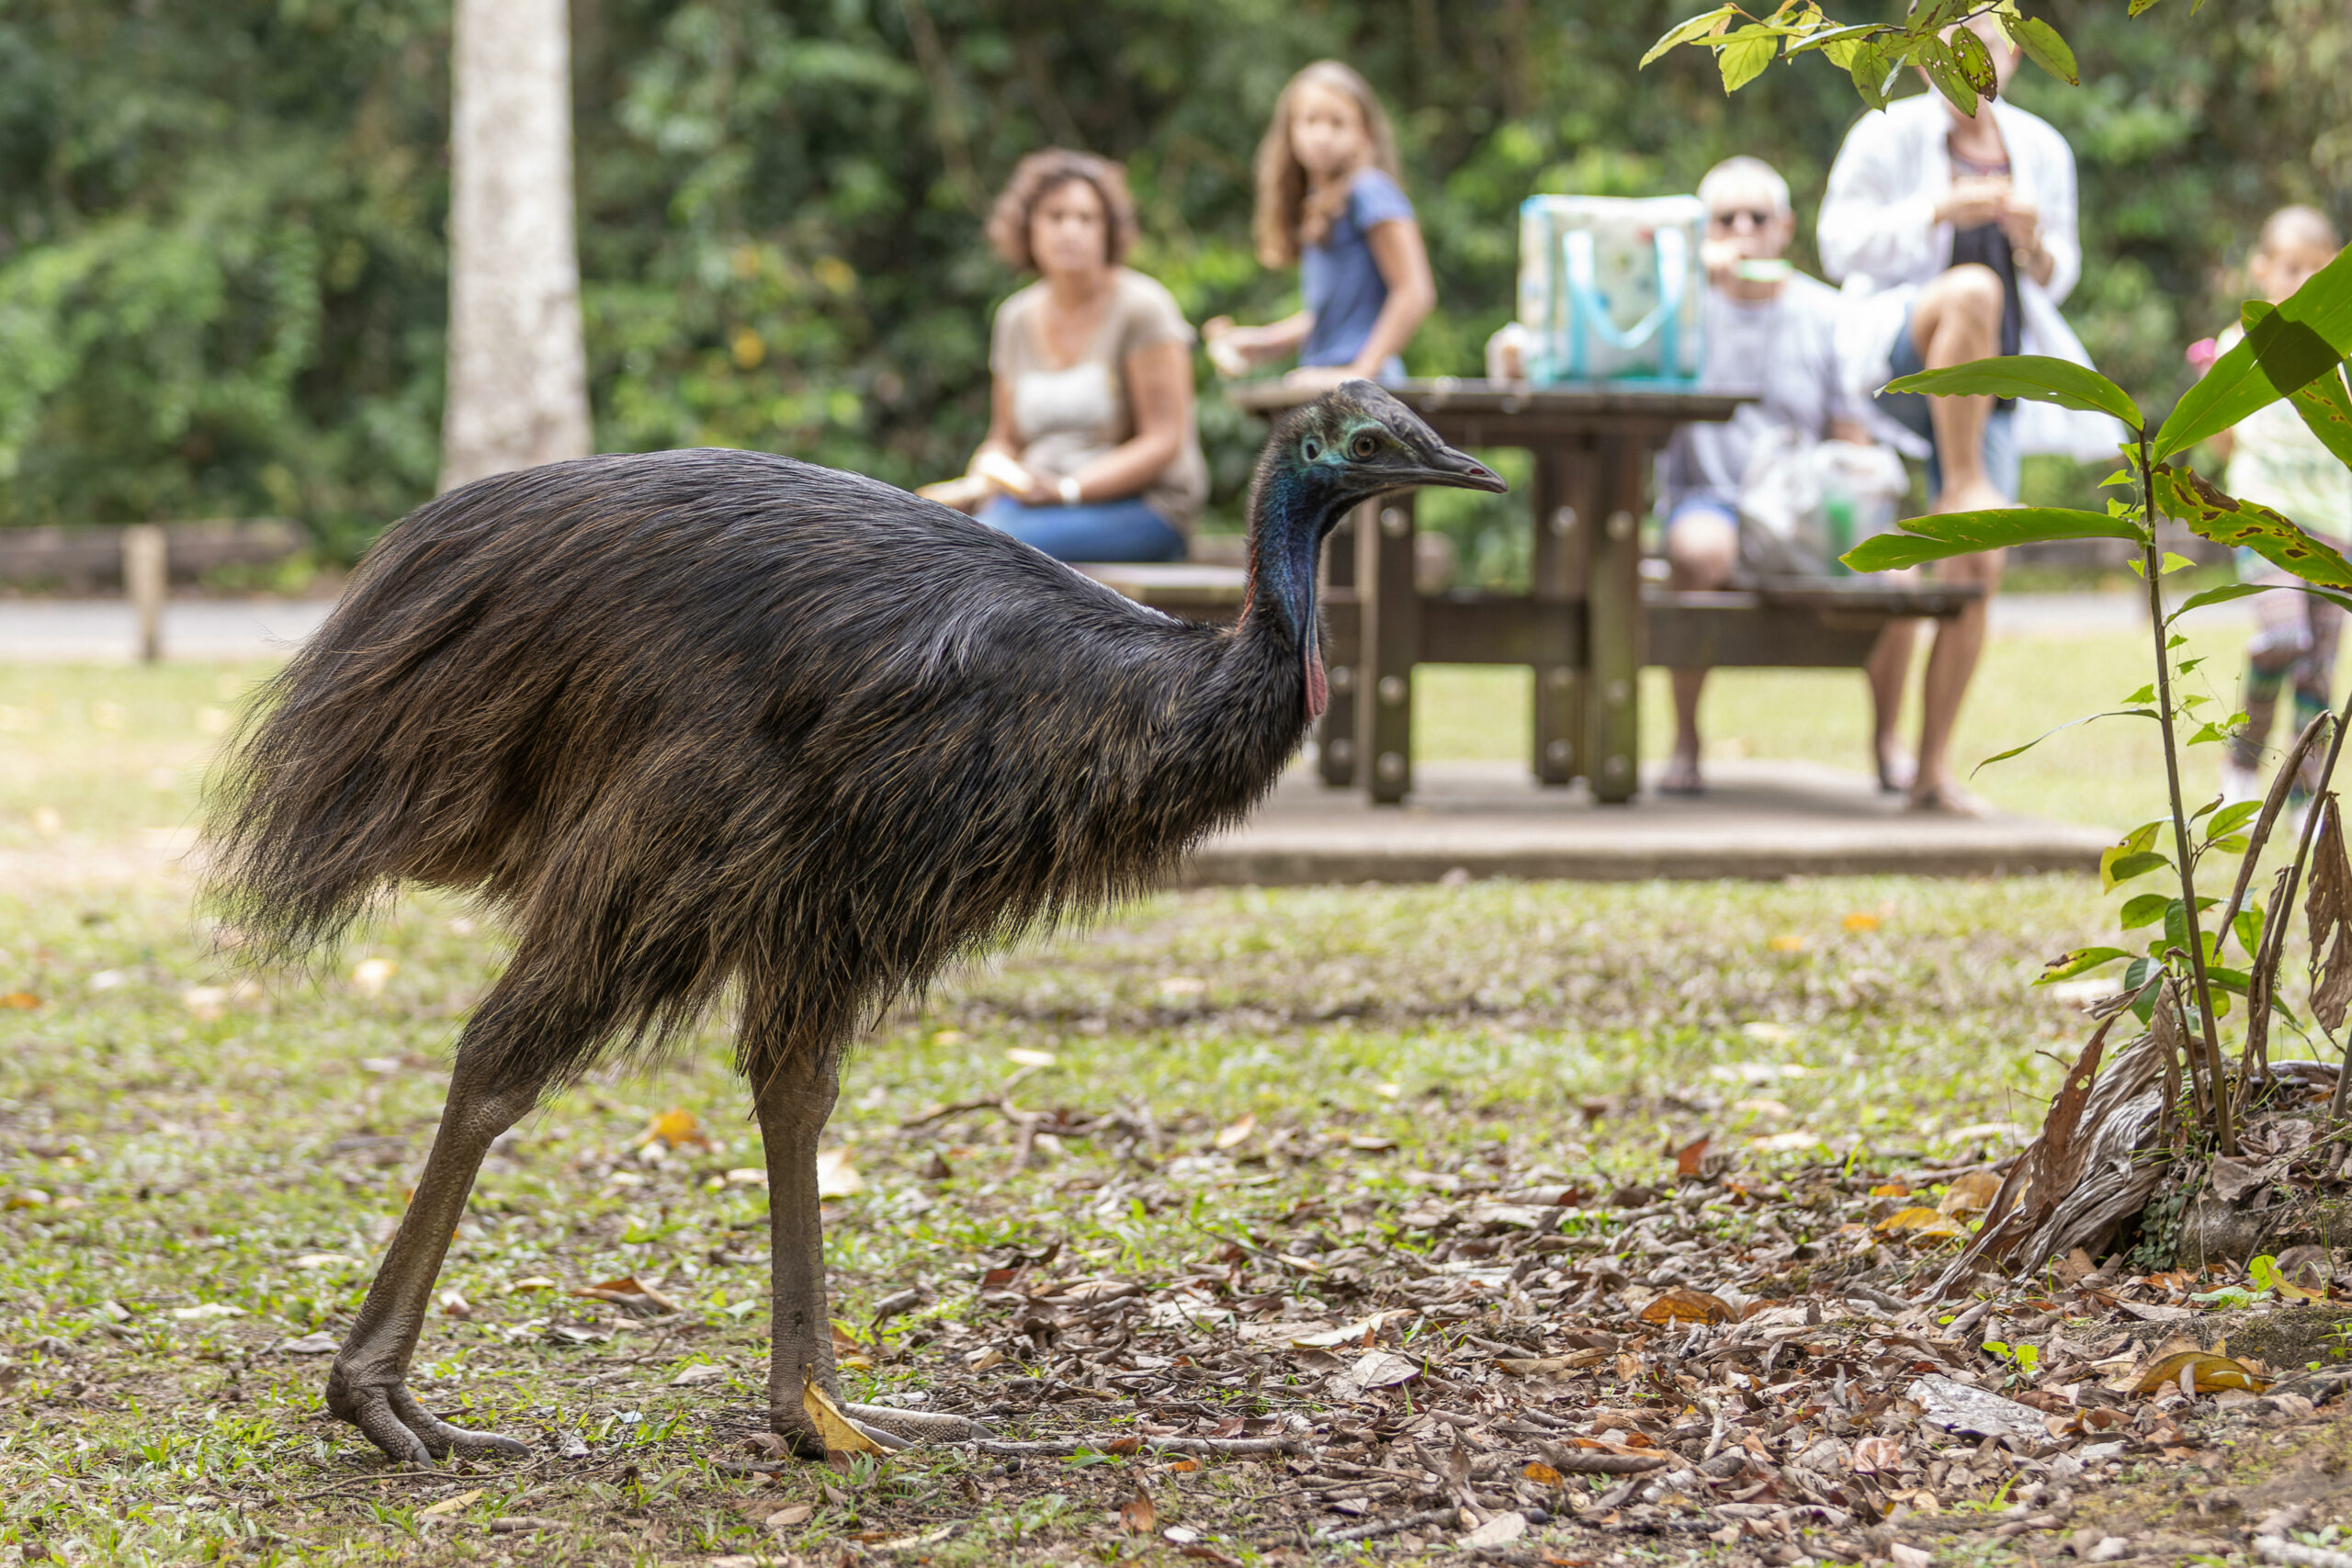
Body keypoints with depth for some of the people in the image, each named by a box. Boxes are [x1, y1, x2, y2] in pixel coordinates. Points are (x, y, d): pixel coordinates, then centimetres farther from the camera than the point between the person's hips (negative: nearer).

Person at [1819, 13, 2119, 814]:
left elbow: (2057, 279, 18)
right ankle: (1961, 484, -28)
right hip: (1896, 353, -4)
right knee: (1971, 290, -39)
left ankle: (1934, 770, 1)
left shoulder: (2041, 149, 12)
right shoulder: (1888, 134, -1)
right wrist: (1936, 211, -18)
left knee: (1977, 573, -6)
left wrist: (2036, 244, -6)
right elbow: (1840, 245, -4)